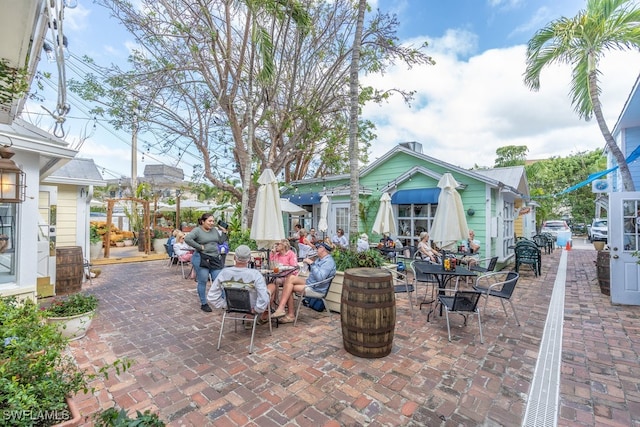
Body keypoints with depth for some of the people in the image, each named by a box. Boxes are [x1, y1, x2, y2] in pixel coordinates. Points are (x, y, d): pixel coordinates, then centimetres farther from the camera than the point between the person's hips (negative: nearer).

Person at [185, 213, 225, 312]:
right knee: (203, 282, 6)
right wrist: (200, 247, -18)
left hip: (215, 259, 5)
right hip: (201, 259, -5)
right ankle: (203, 304, 21)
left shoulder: (214, 230, 11)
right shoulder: (197, 230, -7)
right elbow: (187, 239, -23)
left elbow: (221, 241, 17)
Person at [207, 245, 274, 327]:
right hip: (251, 307, -4)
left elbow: (211, 296, -12)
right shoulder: (255, 274, -32)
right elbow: (264, 299, -34)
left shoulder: (224, 273, -20)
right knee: (272, 286, 20)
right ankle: (263, 318, 35)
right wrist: (257, 310, -16)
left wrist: (226, 305, -2)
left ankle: (248, 320, 34)